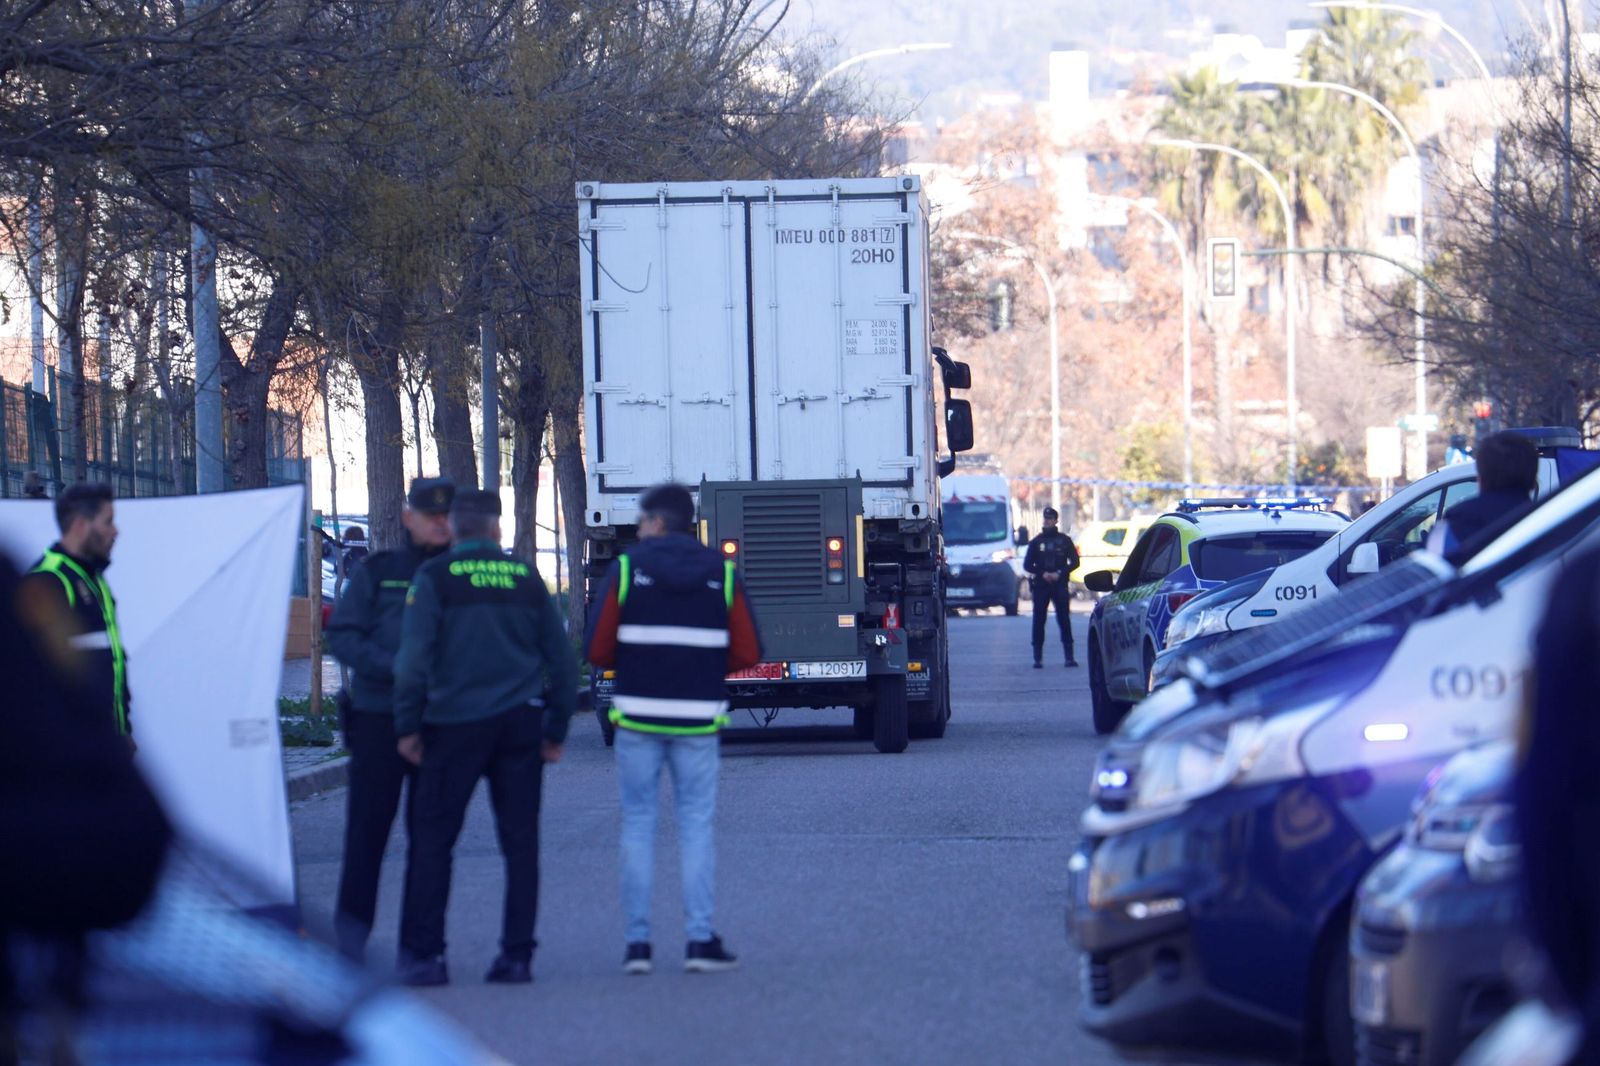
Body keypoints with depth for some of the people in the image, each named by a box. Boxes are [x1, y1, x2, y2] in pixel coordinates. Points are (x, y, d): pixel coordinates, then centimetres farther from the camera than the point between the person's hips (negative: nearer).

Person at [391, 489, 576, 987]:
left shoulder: (435, 578, -3)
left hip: (455, 722, -3)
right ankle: (517, 955, 2)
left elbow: (414, 656, -9)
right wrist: (556, 729, 17)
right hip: (519, 722, 3)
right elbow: (560, 656, 10)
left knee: (432, 839, 3)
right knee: (520, 842, 5)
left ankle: (422, 954, -1)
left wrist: (407, 725, -3)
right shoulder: (526, 577, 8)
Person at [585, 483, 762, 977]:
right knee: (696, 825, 6)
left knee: (637, 825, 6)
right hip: (698, 721, 1)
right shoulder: (721, 574, 3)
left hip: (638, 716, -1)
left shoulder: (627, 568, -2)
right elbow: (747, 653, 2)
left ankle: (637, 941, 3)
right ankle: (700, 939, 0)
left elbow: (597, 649, -4)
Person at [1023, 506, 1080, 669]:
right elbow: (1027, 564, 9)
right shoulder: (1036, 541, 10)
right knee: (1038, 621, -2)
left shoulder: (1064, 540, 8)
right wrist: (1042, 574, -8)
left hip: (1060, 585, -1)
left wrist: (1059, 573, -9)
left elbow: (1074, 562, 6)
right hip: (1040, 585, 1)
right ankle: (1037, 657, 1)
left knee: (1064, 619, -5)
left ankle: (1069, 656, -4)